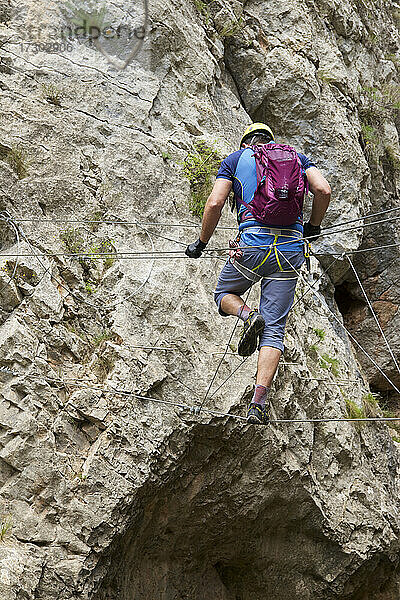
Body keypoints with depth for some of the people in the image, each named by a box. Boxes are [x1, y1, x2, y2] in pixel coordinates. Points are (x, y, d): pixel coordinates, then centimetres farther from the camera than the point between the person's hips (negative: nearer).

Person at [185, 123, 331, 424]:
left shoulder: (236, 159, 12)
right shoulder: (296, 156, 18)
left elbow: (215, 203, 0)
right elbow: (324, 190, 1)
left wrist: (201, 243, 12)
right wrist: (313, 226, 17)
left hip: (253, 246, -2)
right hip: (291, 251, 2)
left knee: (224, 294, 28)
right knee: (274, 330, 3)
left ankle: (247, 315, -6)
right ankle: (259, 404, -10)